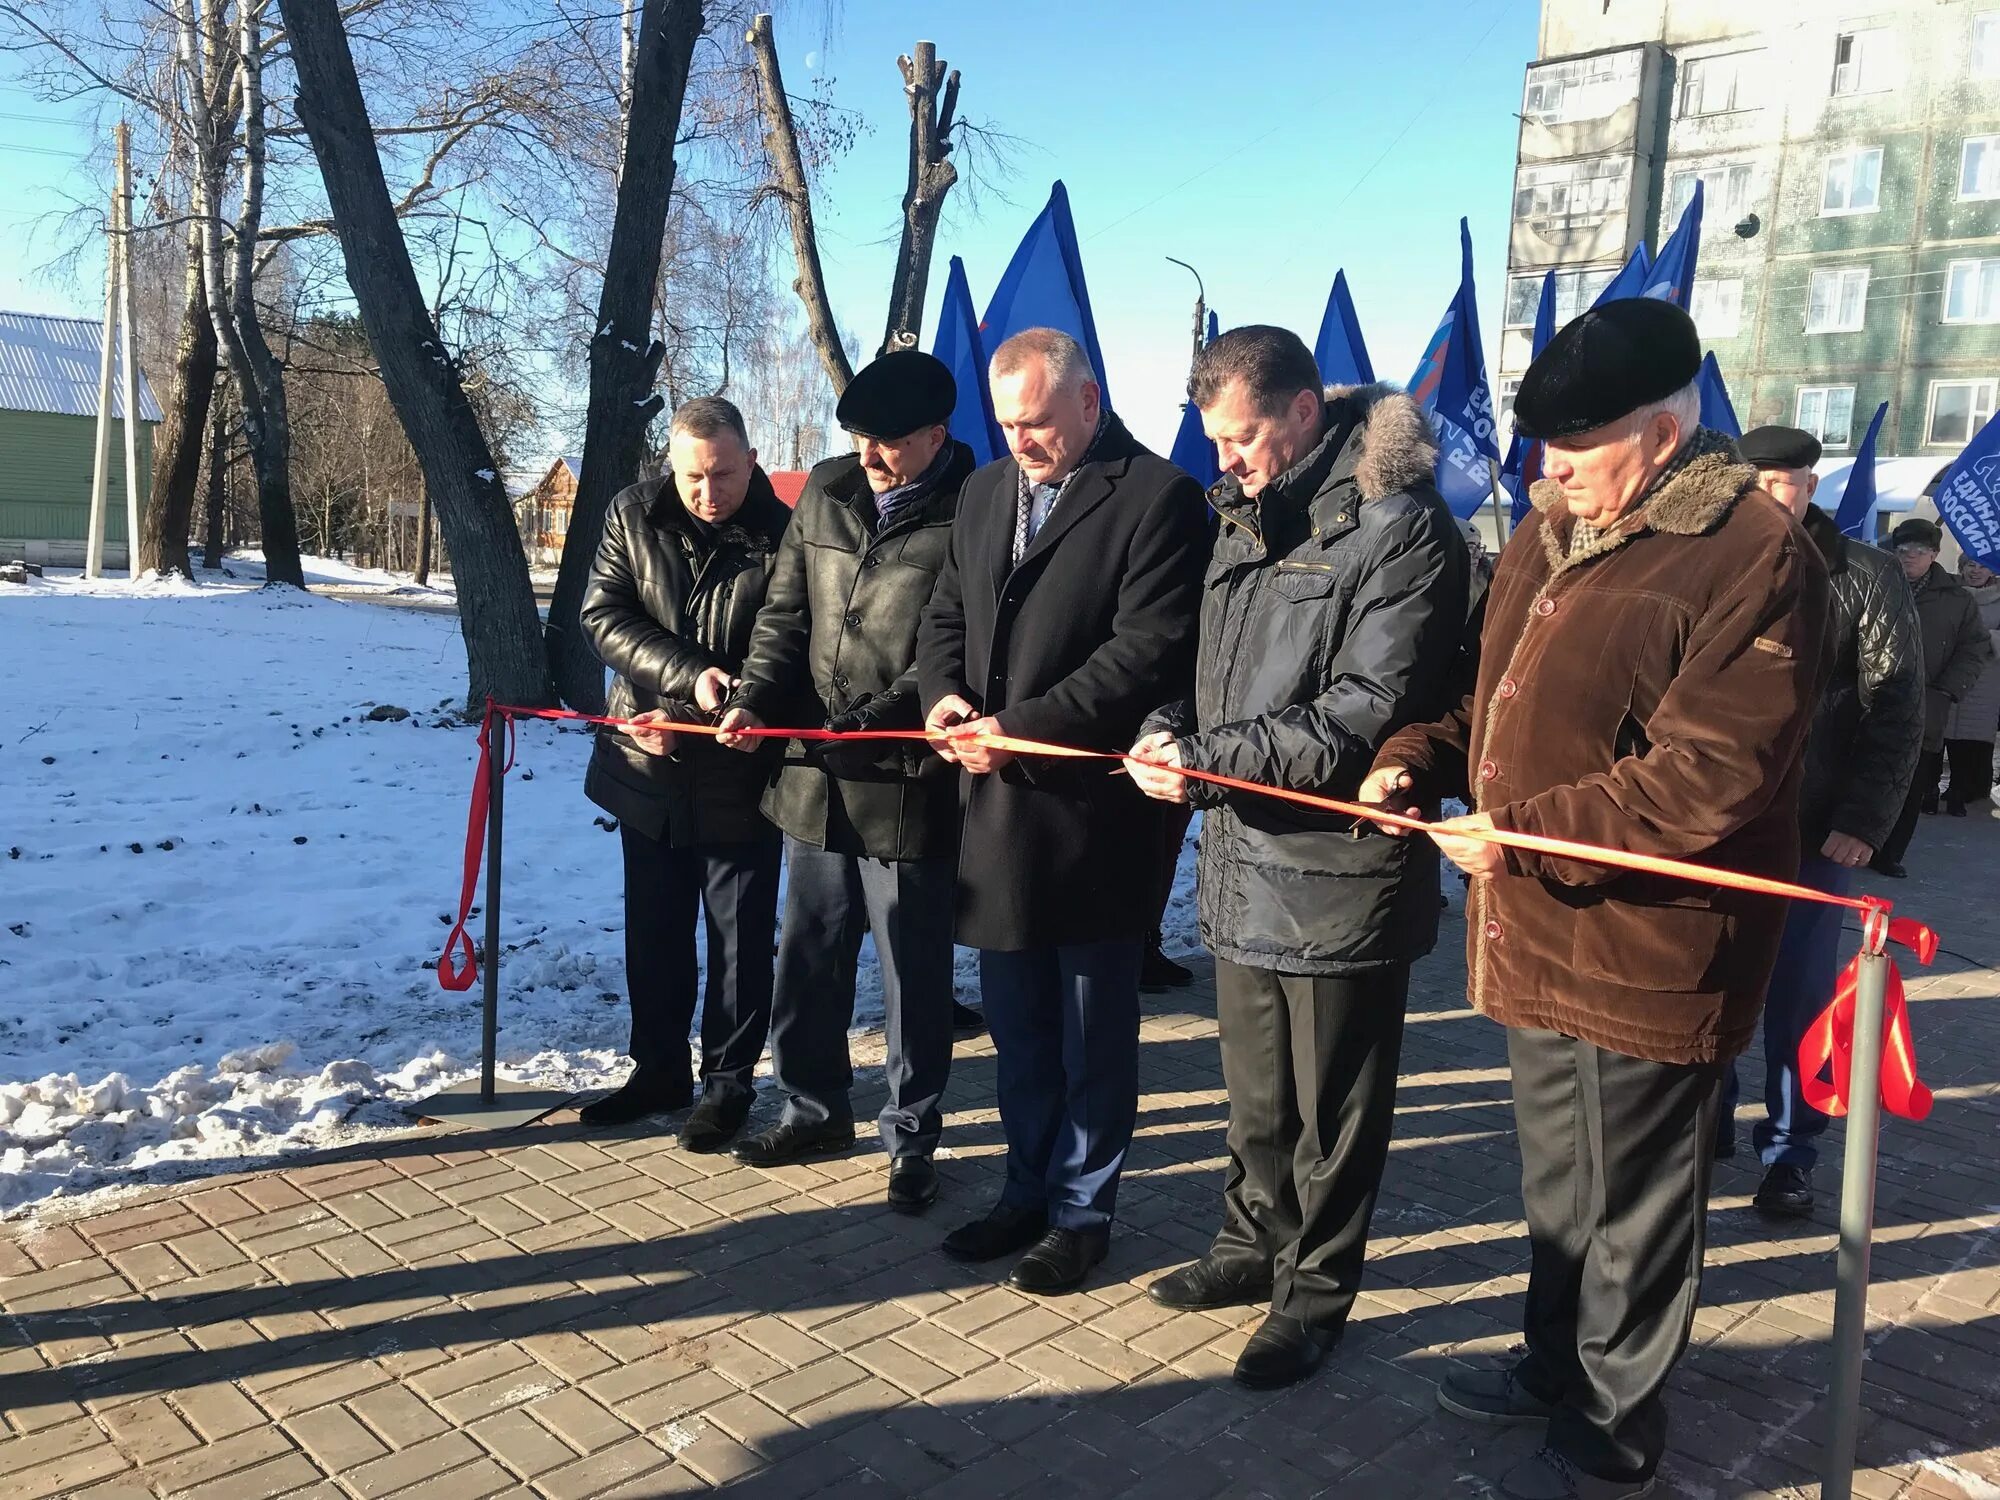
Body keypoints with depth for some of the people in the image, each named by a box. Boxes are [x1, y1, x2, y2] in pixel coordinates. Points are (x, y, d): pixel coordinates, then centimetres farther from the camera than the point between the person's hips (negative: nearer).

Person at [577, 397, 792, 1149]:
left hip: (740, 775, -4)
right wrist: (690, 676, -22)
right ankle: (657, 1070, 32)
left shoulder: (783, 537, -13)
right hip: (647, 769, 4)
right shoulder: (633, 516, -3)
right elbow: (603, 616, -7)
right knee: (653, 931, 16)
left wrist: (690, 723, -20)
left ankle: (728, 1080, 22)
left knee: (740, 937, 7)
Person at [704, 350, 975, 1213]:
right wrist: (755, 697, -4)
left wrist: (858, 725, -22)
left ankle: (911, 1136, 26)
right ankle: (814, 1108, 38)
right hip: (815, 780, 6)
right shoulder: (826, 492, 8)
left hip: (909, 788, -6)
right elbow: (786, 614, 11)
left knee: (914, 975, 8)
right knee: (806, 958, 18)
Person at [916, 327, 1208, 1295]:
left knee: (1094, 1030, 9)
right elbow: (946, 616, 18)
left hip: (1093, 809, -6)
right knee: (1016, 1023, 18)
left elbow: (1147, 651, -17)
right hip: (997, 810, 7)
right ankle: (1028, 1190, 34)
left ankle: (1082, 1209, 24)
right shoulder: (984, 492, 13)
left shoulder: (1156, 497, -10)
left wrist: (1021, 728, -19)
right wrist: (944, 693, -4)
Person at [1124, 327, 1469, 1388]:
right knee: (1254, 1090, 23)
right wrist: (1171, 733, -4)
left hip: (1338, 872, -8)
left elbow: (1367, 714, -20)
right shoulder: (1246, 522, 12)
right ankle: (1256, 1243, 42)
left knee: (1332, 1105, 10)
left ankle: (1315, 1287, 28)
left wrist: (1214, 759, -23)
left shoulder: (1399, 527, -14)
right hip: (1242, 862, 8)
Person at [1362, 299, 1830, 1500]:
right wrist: (1420, 760, -1)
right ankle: (1558, 1366, 45)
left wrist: (1520, 834, -23)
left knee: (1629, 1210, 10)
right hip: (1541, 932, 8)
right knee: (1556, 1184, 24)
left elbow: (1712, 775, -25)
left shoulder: (1753, 557, -19)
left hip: (1644, 947, -8)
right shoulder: (1551, 530, 8)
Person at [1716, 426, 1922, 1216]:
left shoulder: (1865, 577, 0)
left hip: (1812, 830, -2)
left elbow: (1897, 713, -3)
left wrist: (1864, 819, -11)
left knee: (1798, 998, 5)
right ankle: (1705, 1124, 24)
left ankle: (1790, 1151, 19)